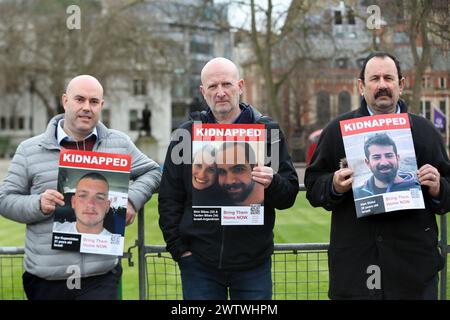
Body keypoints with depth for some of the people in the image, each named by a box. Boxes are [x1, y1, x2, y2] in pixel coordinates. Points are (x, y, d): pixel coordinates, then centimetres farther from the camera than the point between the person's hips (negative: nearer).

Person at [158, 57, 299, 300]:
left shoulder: (267, 131, 2)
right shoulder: (187, 134, 4)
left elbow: (290, 194, 2)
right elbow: (169, 199, 6)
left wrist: (272, 183, -20)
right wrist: (179, 249, -1)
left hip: (253, 264, 0)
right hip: (199, 265, 0)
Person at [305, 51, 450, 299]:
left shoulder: (425, 130, 10)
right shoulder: (338, 129, 7)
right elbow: (313, 184, 7)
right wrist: (334, 186, -14)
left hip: (413, 258, 1)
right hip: (353, 261, -1)